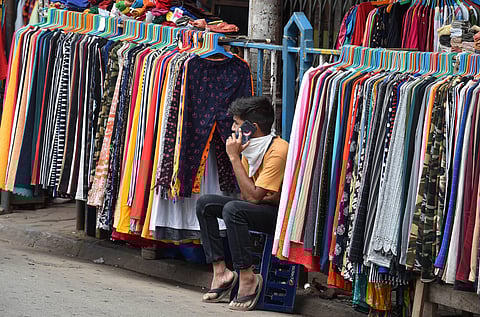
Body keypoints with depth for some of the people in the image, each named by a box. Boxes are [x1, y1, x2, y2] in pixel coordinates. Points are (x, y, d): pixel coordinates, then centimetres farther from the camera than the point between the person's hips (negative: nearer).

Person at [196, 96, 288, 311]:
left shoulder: (278, 150, -23)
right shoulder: (251, 147, 4)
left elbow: (254, 196, -27)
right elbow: (247, 194, 9)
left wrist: (234, 157, -22)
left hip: (282, 214, -9)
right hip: (260, 208, 9)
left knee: (233, 209, -32)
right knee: (205, 203, -2)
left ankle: (247, 278, -24)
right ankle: (221, 272, -7)